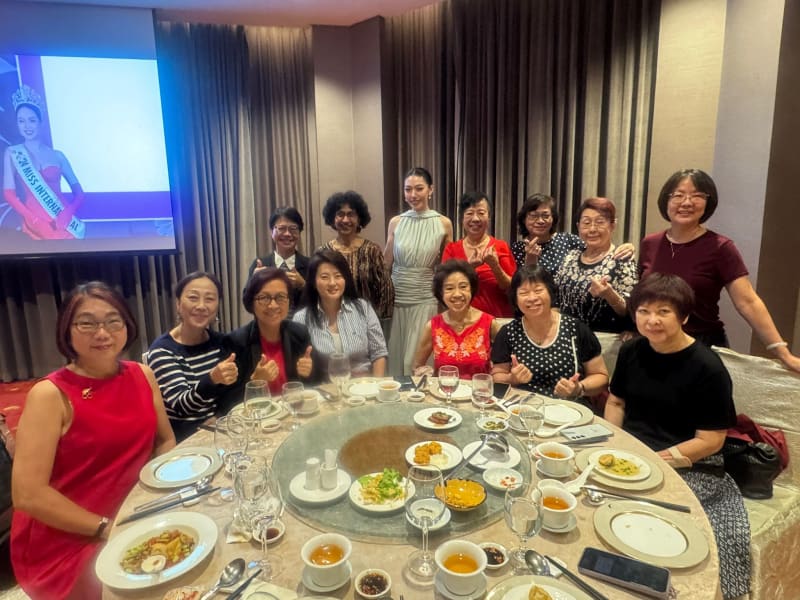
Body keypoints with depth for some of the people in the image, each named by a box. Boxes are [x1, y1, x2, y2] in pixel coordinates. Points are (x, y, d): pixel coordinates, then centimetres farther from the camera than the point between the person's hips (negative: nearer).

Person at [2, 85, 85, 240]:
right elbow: (9, 193, 1)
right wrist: (34, 220, -12)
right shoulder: (12, 153, 7)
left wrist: (68, 212, -13)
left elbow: (79, 192, 6)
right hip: (35, 223, -1)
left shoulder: (57, 155, 9)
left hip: (62, 221, 1)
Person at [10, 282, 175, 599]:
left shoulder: (142, 375, 0)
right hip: (65, 543, -5)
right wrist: (105, 528, -18)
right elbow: (27, 494, -18)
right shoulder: (50, 395, -15)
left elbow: (165, 441, 10)